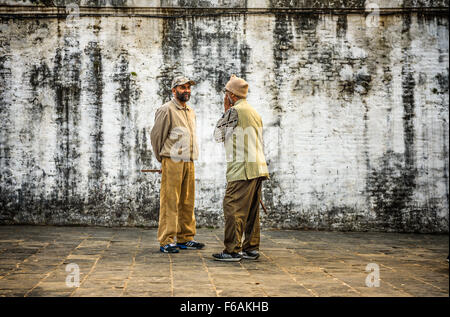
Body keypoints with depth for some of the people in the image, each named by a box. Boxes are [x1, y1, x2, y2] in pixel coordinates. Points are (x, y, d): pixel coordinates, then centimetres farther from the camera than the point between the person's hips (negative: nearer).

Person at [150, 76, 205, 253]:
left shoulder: (191, 112, 19)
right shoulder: (166, 110, -5)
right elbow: (155, 135, -2)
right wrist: (162, 158, 6)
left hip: (189, 162, 7)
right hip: (172, 162, -7)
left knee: (187, 202, 9)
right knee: (170, 202, -7)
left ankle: (185, 238, 17)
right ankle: (166, 241, -4)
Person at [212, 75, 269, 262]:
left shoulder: (235, 111, -8)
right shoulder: (254, 112, 20)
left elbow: (218, 135, 2)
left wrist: (225, 111, 9)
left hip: (242, 169, -9)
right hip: (258, 168, 9)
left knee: (233, 208, -8)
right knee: (251, 210, 11)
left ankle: (232, 251, -9)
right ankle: (251, 248, 14)